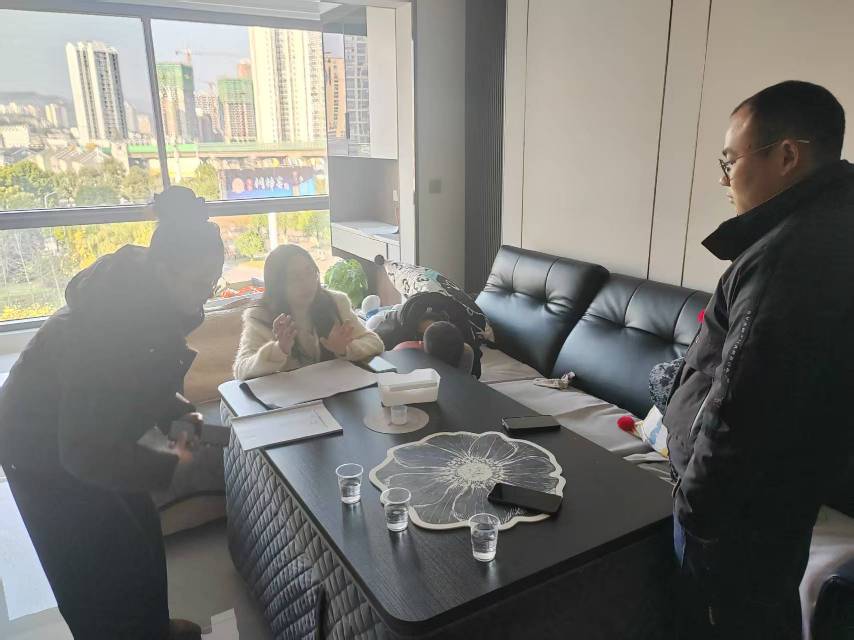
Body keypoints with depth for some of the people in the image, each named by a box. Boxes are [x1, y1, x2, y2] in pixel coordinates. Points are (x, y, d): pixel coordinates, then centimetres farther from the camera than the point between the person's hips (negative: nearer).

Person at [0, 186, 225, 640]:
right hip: (46, 451, -8)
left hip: (87, 436, 8)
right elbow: (85, 453, -33)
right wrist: (168, 464, -22)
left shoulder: (146, 298, -11)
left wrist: (177, 411, -8)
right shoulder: (106, 324, -37)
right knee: (99, 564, 6)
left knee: (142, 535, 18)